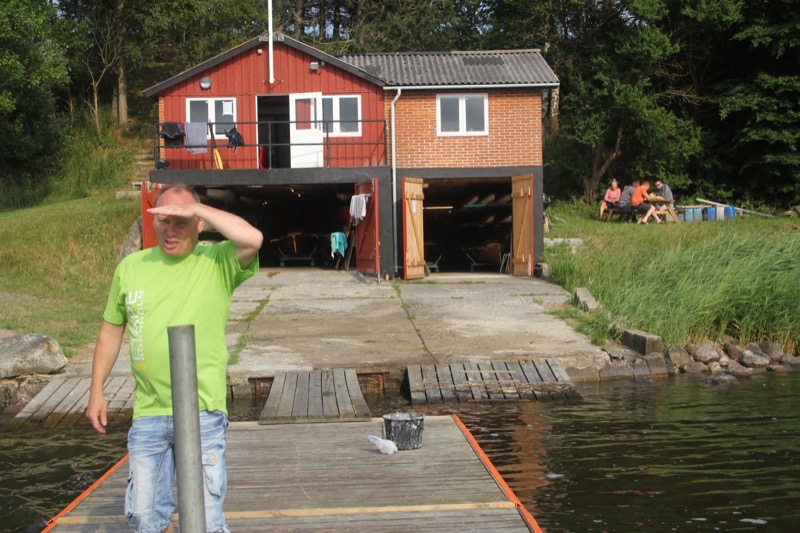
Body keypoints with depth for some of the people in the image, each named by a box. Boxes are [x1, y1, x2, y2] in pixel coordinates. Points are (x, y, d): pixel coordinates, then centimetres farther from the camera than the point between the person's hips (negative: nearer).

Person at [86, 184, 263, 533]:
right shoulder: (131, 266, 8)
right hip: (148, 414, 4)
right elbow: (111, 330, 17)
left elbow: (252, 239, -26)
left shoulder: (217, 262, -4)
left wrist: (195, 208, -21)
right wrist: (96, 390, 15)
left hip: (202, 414, -4)